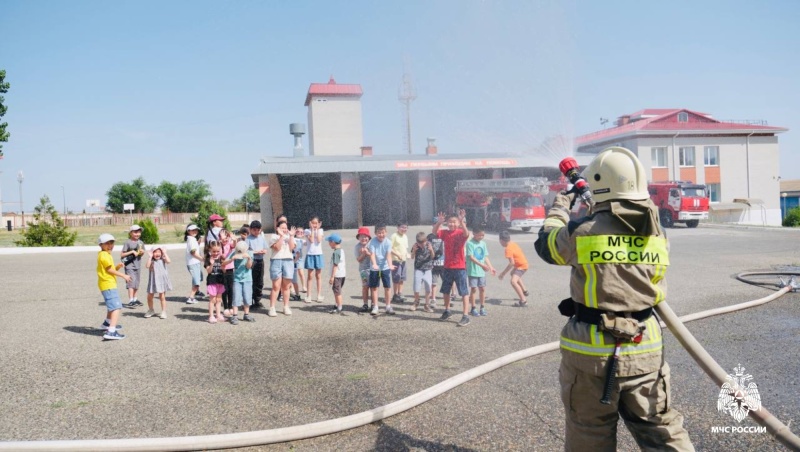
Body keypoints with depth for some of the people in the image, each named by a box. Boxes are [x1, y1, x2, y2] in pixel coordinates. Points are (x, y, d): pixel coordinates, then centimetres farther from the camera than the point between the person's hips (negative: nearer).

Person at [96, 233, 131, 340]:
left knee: (111, 305, 32)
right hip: (108, 285, -11)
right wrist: (123, 275, -12)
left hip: (109, 284, 11)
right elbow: (109, 270, -16)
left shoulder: (107, 255, 18)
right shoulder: (104, 255, -13)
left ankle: (107, 323, 51)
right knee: (116, 307, -19)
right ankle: (111, 332, -29)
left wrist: (118, 266, -3)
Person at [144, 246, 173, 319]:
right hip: (153, 281, 2)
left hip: (162, 281, -2)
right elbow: (147, 266, -20)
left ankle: (163, 312, 11)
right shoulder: (151, 261, 0)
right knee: (149, 297, 9)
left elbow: (168, 261, -21)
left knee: (162, 297, 2)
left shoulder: (162, 260, 0)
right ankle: (151, 310, 31)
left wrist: (165, 253, -12)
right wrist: (150, 257, -16)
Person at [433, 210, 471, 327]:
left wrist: (462, 221, -45)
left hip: (460, 267, -6)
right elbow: (435, 232, -13)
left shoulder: (461, 233, -10)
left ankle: (466, 316, 0)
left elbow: (466, 234, -33)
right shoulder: (445, 233, 3)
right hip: (447, 267, 6)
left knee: (464, 292, -3)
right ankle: (447, 311, 36)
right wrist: (439, 222, -29)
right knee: (445, 291, 18)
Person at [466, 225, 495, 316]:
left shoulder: (483, 243, 9)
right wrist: (482, 265, -24)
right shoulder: (470, 243, -11)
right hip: (472, 270, -5)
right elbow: (471, 257, -18)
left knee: (482, 288, 9)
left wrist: (491, 267, 3)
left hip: (482, 271, 5)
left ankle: (482, 308, 20)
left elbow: (485, 257, 12)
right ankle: (473, 308, 11)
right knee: (473, 289, 0)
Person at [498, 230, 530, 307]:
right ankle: (524, 291, 51)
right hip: (523, 263, 11)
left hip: (521, 266, -11)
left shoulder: (508, 249, -26)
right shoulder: (513, 244, 2)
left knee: (513, 281, -27)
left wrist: (503, 273, -27)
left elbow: (512, 263, -31)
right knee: (513, 274, 36)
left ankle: (523, 301, -29)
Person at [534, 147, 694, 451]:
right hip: (644, 352, 4)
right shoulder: (657, 236, -1)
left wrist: (560, 207, 24)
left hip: (592, 353, -3)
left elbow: (545, 244, 6)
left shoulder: (581, 232, -13)